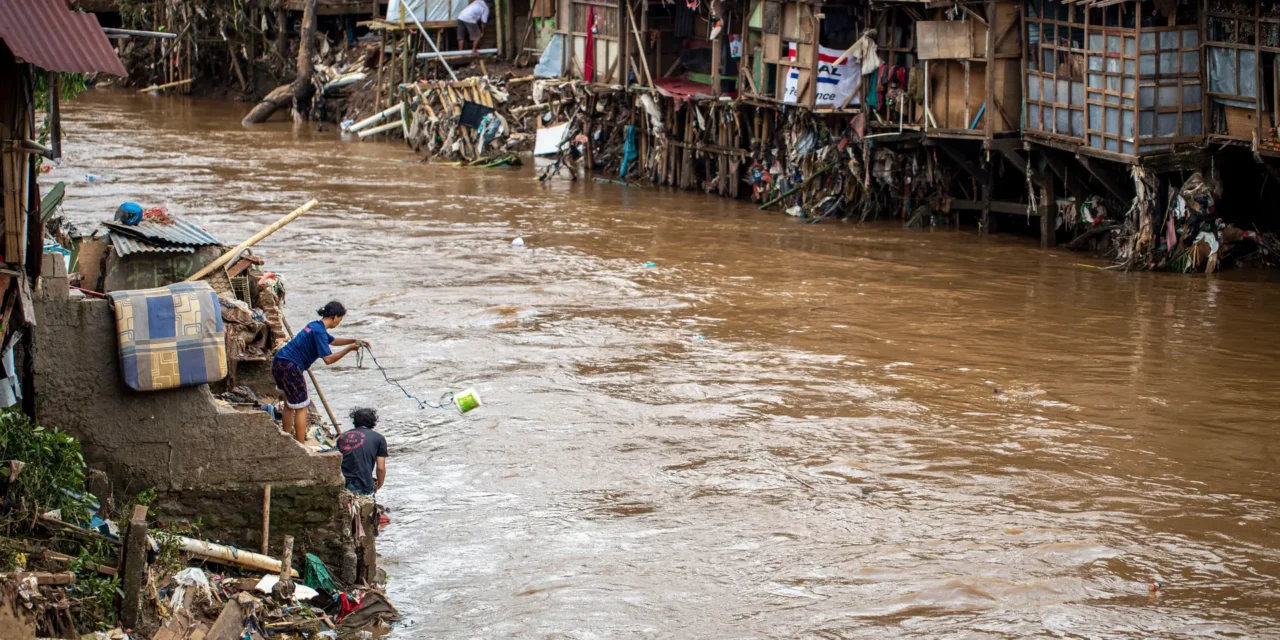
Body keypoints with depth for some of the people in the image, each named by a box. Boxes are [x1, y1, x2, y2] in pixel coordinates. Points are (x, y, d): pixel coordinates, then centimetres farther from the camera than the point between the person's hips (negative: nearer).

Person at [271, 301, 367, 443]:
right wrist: (349, 349, -18)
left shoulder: (316, 326, 15)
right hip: (289, 367, -10)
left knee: (289, 404, 24)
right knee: (301, 407, 0)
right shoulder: (319, 331, -17)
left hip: (280, 362, 10)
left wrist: (354, 340, 25)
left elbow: (332, 341, 34)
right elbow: (328, 359, -24)